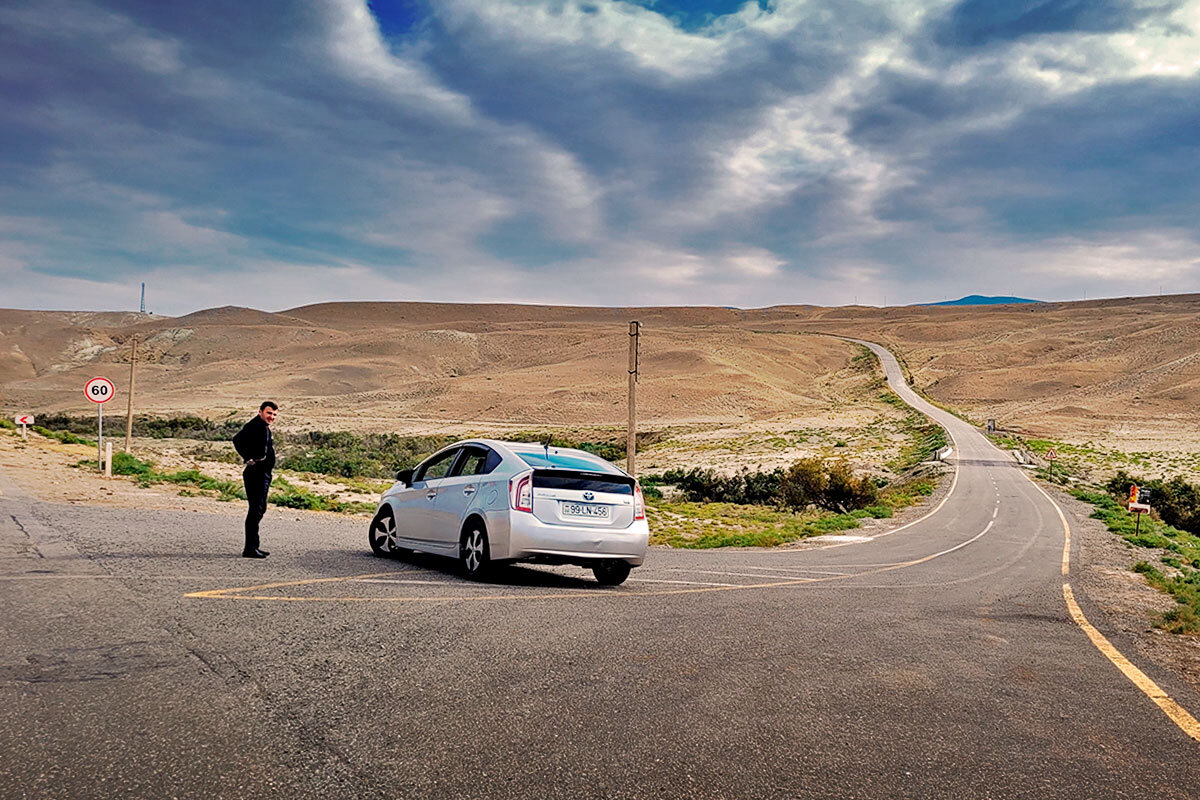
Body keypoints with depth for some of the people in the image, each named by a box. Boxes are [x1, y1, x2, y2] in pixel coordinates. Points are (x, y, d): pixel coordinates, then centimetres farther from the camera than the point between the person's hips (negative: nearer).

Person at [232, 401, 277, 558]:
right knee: (255, 510, -9)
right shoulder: (254, 425, -15)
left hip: (264, 474, 11)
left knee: (260, 509, 16)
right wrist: (248, 459, -26)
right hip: (255, 473, -11)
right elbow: (237, 440, -31)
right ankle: (249, 549, -6)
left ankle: (253, 546, 25)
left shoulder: (265, 427, 16)